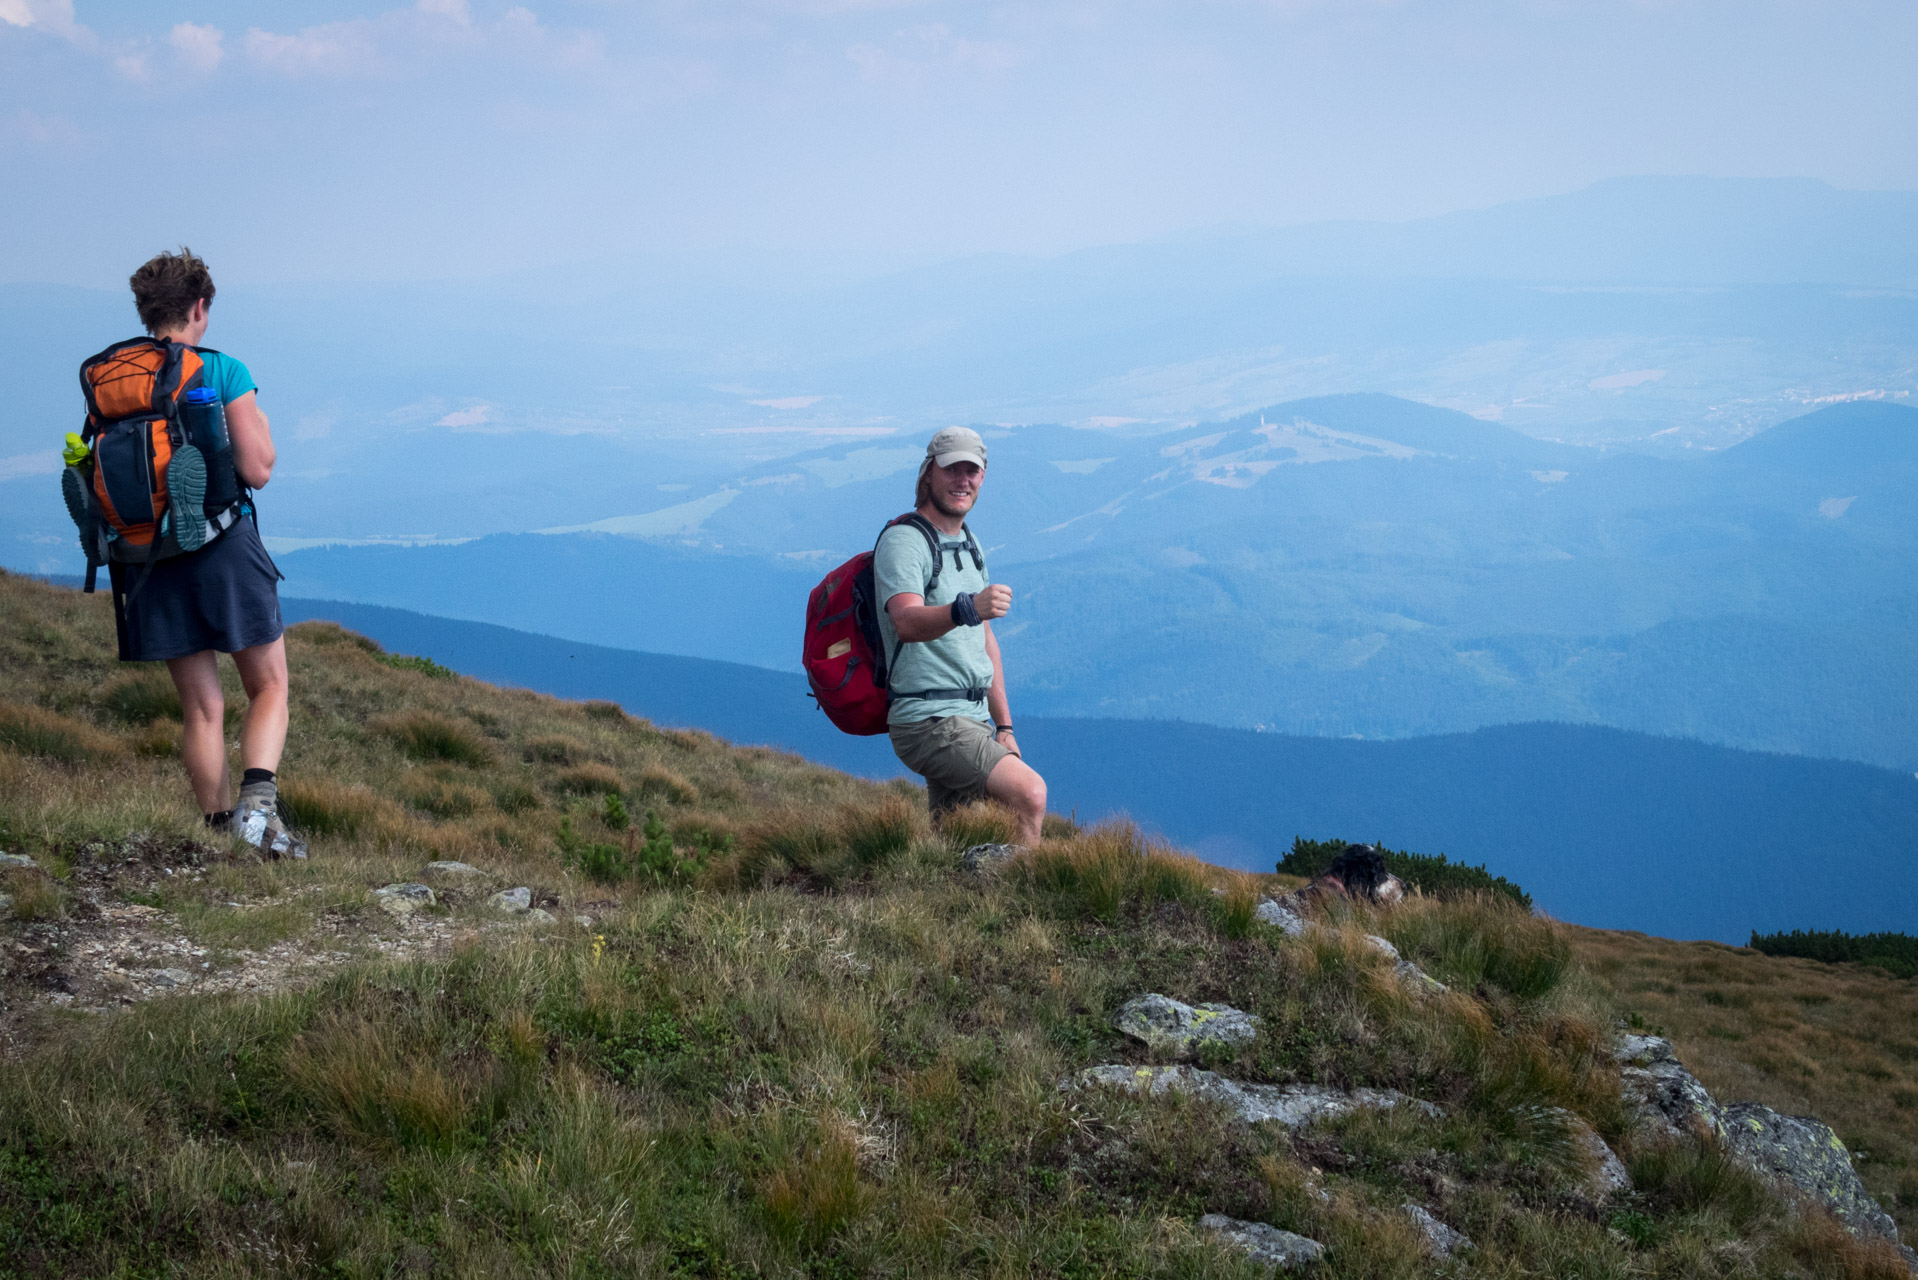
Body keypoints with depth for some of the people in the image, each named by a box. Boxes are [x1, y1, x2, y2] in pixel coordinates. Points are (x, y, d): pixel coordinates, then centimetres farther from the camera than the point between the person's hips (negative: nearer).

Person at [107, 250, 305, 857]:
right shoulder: (224, 372, -8)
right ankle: (256, 801, -14)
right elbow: (258, 470, -8)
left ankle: (219, 831, 12)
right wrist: (259, 419, 10)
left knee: (201, 708, 11)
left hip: (151, 558, 4)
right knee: (269, 688, 8)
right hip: (224, 547, -4)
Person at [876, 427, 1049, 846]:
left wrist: (1003, 726, 18)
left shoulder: (970, 546, 18)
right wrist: (967, 610, -49)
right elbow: (907, 622, -30)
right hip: (929, 721, -9)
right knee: (1029, 792, -24)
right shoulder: (904, 541, -11)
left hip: (972, 721, 9)